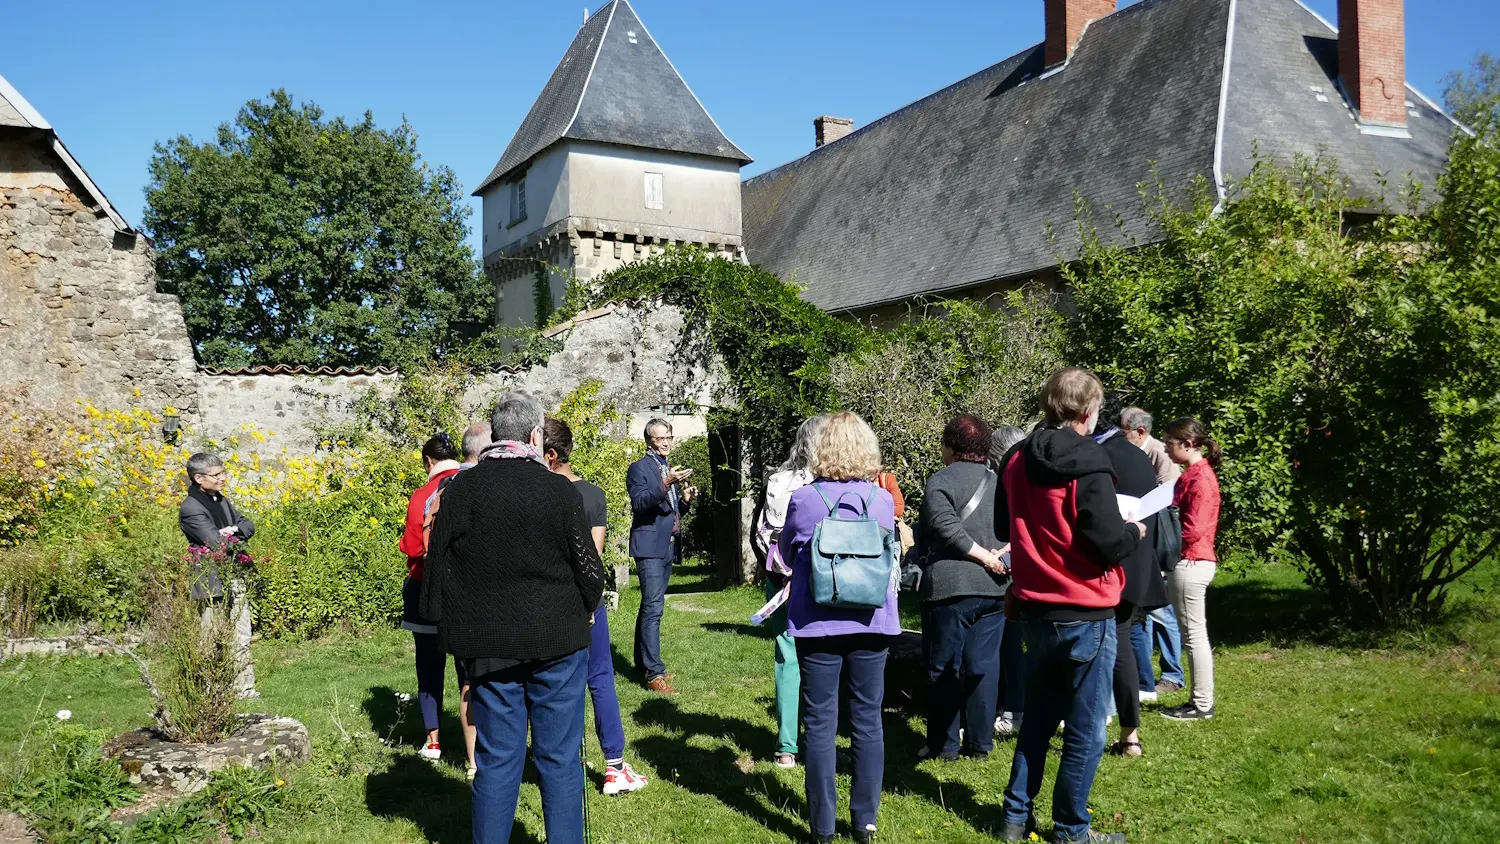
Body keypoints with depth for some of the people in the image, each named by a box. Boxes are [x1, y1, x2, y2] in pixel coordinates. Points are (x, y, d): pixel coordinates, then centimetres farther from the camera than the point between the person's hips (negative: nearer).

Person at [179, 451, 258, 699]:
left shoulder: (221, 499, 13)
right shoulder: (190, 508, -14)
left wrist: (233, 532, -10)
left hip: (236, 578, 8)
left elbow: (249, 526, 11)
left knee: (241, 638, 8)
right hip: (213, 582, -8)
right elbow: (217, 543, -21)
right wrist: (237, 535, -3)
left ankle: (244, 688, 14)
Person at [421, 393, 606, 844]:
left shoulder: (459, 489, -4)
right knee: (559, 758, 8)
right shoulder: (560, 490, -11)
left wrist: (442, 622, 16)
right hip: (557, 641, -2)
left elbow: (437, 563, 3)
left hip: (488, 646, 2)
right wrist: (586, 609, 16)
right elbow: (588, 567, -4)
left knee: (496, 759, 11)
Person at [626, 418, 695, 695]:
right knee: (653, 608, -13)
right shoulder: (639, 468, -5)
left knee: (650, 607, 14)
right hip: (650, 547, -8)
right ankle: (655, 673, -15)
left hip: (669, 547, 8)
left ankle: (643, 664, 21)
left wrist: (685, 500, 3)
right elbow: (639, 503, -19)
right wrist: (665, 484, -30)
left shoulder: (670, 470, 19)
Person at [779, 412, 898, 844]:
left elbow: (787, 554, 8)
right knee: (868, 721, 10)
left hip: (817, 626, -2)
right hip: (872, 624, 2)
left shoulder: (803, 500, -8)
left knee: (820, 724, 5)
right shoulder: (882, 500, -1)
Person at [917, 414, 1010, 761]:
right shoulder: (998, 482, 14)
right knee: (983, 667, 10)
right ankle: (980, 743, 15)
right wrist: (999, 556, -4)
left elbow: (946, 528, -18)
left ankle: (944, 744, 9)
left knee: (944, 668, 4)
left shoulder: (940, 481, -6)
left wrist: (983, 556, -13)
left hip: (951, 587, -6)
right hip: (994, 587, 6)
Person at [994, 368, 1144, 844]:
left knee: (1038, 719, 20)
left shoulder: (1017, 461, 4)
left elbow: (1003, 529, 15)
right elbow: (1108, 542, -21)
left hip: (1035, 610, 7)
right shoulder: (1088, 465, -17)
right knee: (1085, 733, 7)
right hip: (1086, 616, -6)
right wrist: (1135, 531, -1)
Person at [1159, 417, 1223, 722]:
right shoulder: (1193, 474, 14)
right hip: (1187, 562, 10)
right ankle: (1200, 699, 20)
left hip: (1191, 563, -10)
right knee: (1193, 633, 13)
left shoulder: (1200, 479, -16)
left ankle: (1202, 705, 5)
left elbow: (1193, 531, -20)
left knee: (1194, 634, -3)